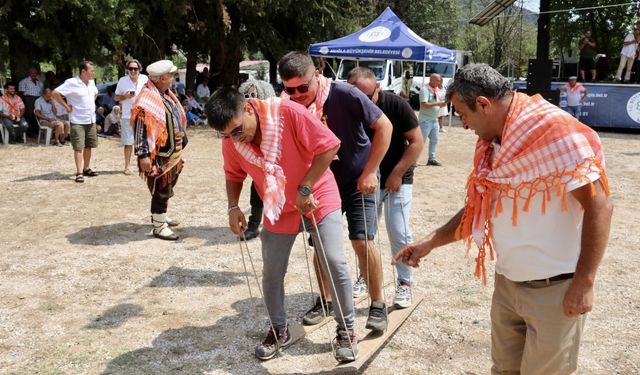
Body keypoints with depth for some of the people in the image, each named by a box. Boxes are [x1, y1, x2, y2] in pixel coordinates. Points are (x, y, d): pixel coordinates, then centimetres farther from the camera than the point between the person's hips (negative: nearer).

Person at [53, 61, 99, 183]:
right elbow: (55, 93, -17)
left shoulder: (91, 82, 8)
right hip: (78, 121, -7)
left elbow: (95, 93, 29)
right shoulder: (72, 83, -14)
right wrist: (66, 106, -14)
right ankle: (79, 172, -2)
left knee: (88, 146, 14)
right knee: (78, 147, -5)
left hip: (91, 120, 7)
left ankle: (86, 168, 26)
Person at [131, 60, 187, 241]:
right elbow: (140, 129, -24)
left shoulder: (165, 94, 11)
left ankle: (160, 216, 38)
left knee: (167, 187, 22)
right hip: (159, 155, -10)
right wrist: (143, 155, -26)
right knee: (161, 190, -1)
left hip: (172, 152, 10)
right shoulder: (147, 99, -21)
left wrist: (182, 139, 25)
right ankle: (159, 226, 9)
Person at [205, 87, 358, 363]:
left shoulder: (288, 112, -27)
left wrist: (305, 189, -25)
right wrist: (233, 207, -8)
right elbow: (234, 175, 8)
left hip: (318, 198, -4)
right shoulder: (230, 142, -11)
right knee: (272, 274, 6)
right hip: (279, 210, 4)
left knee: (335, 263, -12)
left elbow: (329, 145, -24)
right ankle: (279, 332, 28)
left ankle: (346, 331, 7)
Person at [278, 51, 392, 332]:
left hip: (357, 181, -4)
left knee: (362, 241, -10)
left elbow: (384, 126, -16)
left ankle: (378, 305, 8)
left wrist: (370, 171, -17)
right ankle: (325, 301, 27)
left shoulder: (345, 95, -24)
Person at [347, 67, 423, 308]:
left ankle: (405, 282, 12)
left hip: (397, 179, -3)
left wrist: (396, 175, -14)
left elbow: (416, 141, -11)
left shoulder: (396, 105, -16)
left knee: (399, 233, -4)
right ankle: (365, 276, 29)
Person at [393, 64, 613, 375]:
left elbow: (599, 205, -19)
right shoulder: (492, 144, 6)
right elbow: (479, 208, 15)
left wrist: (584, 282, -20)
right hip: (507, 284, 7)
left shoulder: (555, 131, -18)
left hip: (555, 289, -7)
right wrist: (429, 243, 11)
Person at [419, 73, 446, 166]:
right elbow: (424, 104, -23)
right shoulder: (425, 89, -14)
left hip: (434, 120, 9)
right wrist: (437, 103, -24)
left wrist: (442, 104, -1)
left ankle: (432, 159, 22)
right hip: (426, 120, -9)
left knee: (434, 140, 13)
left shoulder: (436, 89, 12)